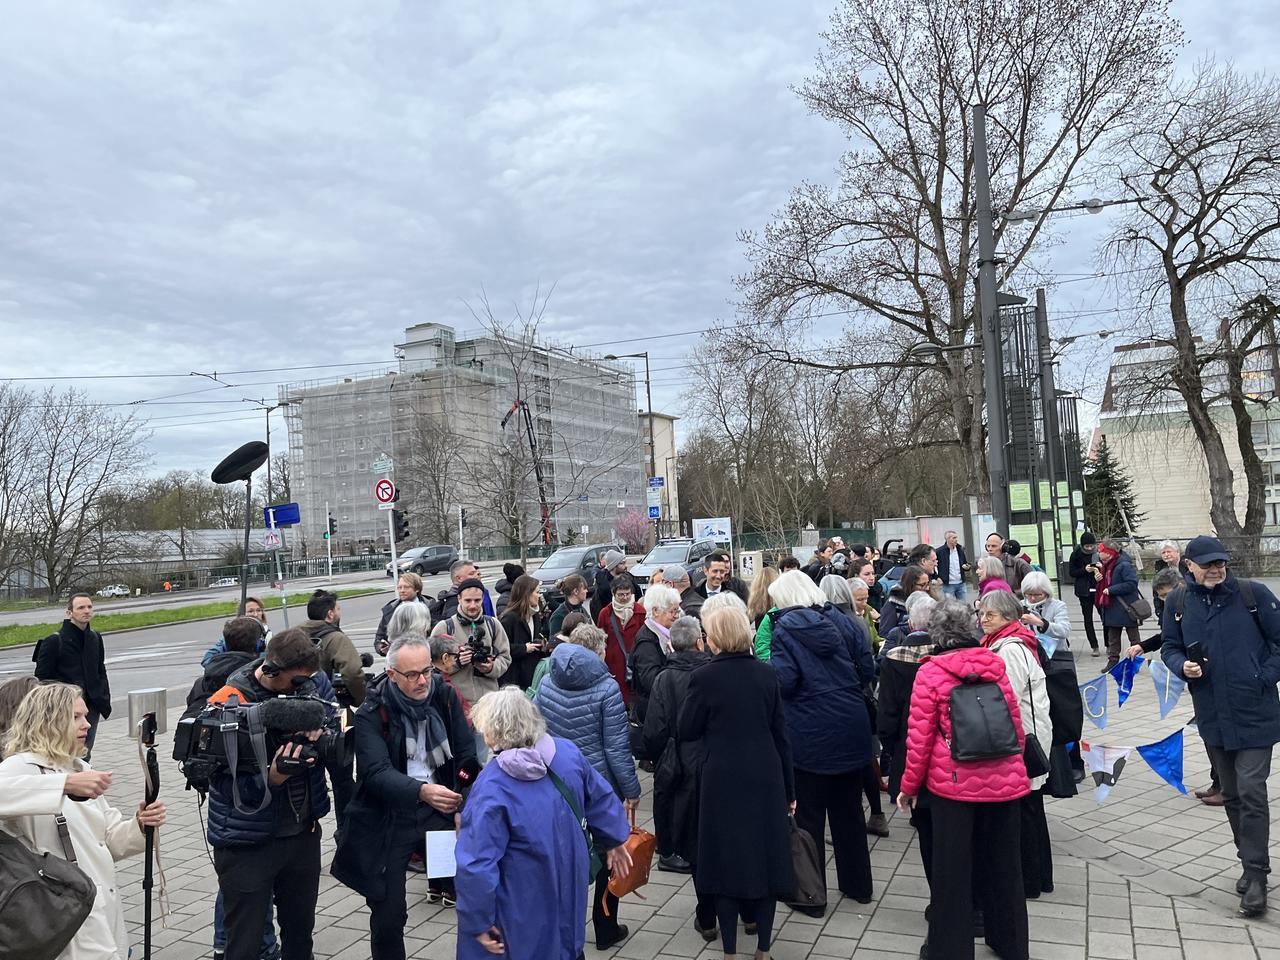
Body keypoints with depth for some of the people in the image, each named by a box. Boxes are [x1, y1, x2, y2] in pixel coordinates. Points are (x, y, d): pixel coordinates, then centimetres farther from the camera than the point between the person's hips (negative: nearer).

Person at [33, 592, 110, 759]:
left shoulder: (96, 638, 11)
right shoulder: (53, 641, -7)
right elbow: (42, 677, -5)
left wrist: (104, 701, 11)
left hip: (92, 708, 5)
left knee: (84, 754, 10)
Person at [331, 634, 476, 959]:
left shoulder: (444, 695, -2)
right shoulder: (371, 714, -12)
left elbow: (467, 753, 3)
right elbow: (377, 773, -23)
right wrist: (422, 791, -40)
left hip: (440, 810, 3)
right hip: (390, 819, -2)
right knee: (388, 914, 2)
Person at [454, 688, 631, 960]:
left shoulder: (491, 787, -26)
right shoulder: (567, 751, -12)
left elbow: (477, 865, -25)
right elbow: (601, 798, 3)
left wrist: (479, 922, -13)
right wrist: (615, 840, 19)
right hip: (570, 888, 5)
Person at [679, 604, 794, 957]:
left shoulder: (704, 677, -12)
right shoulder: (767, 673, -2)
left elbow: (686, 731, -4)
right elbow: (781, 733, 3)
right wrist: (789, 788, 11)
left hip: (723, 781, -3)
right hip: (766, 779, 3)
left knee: (726, 860, 9)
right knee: (766, 857, 13)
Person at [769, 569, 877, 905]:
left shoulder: (785, 629, -11)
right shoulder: (843, 621, 2)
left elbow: (783, 681, -18)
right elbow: (867, 670, 1)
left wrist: (767, 664, 1)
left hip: (809, 735, -5)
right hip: (852, 730, 5)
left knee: (809, 814, 8)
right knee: (849, 809, 19)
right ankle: (858, 884, 31)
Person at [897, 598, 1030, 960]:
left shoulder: (930, 673, -9)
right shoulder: (995, 666, 2)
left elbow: (920, 737, -9)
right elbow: (1016, 726, 10)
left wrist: (909, 786, 3)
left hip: (953, 782, -4)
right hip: (1005, 781, 4)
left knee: (952, 868, 10)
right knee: (1003, 864, 19)